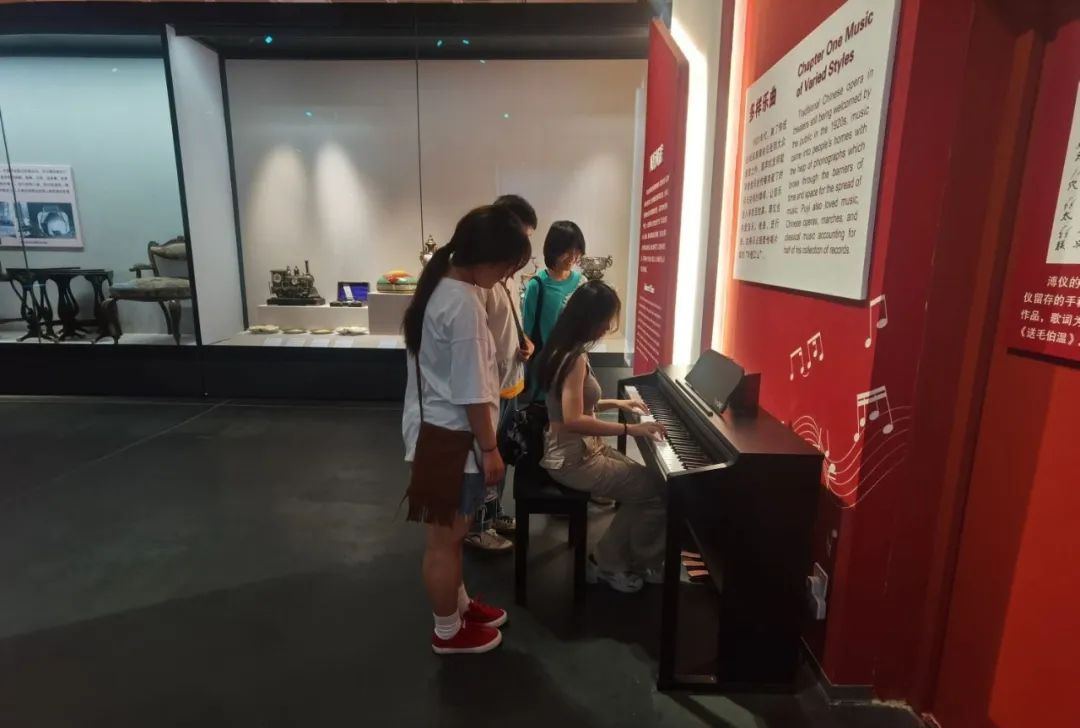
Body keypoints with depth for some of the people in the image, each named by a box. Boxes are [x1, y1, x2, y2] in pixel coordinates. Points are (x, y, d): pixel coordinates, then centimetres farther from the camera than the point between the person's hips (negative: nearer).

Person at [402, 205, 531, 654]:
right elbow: (471, 394, -23)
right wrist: (490, 450, -12)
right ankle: (449, 631, 30)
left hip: (434, 427, 10)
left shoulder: (439, 286, 6)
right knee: (445, 539, 9)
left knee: (450, 533, 24)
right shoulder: (464, 304, -24)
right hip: (450, 437, -10)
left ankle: (459, 604, 44)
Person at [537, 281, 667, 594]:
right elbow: (573, 421, -30)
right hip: (573, 460, -10)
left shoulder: (564, 349, 7)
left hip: (578, 450, 10)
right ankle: (608, 563, 13)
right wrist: (630, 428, -26)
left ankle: (610, 559, 19)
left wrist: (615, 403, 18)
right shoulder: (576, 358, -23)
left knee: (643, 479, 12)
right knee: (657, 489, -5)